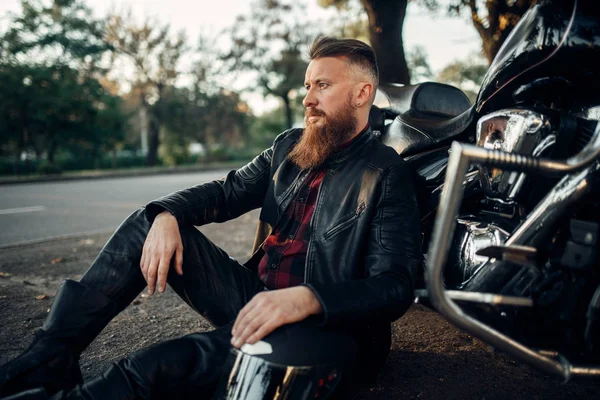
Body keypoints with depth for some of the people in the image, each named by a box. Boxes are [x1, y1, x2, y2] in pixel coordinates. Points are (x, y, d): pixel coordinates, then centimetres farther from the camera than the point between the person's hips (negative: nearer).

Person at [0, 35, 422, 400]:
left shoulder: (388, 175, -11)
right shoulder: (289, 146, 11)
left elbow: (395, 287, -20)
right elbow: (227, 192, 9)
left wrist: (306, 298, -39)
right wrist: (166, 215, -14)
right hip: (254, 298, 7)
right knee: (148, 224, -5)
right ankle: (50, 360, -9)